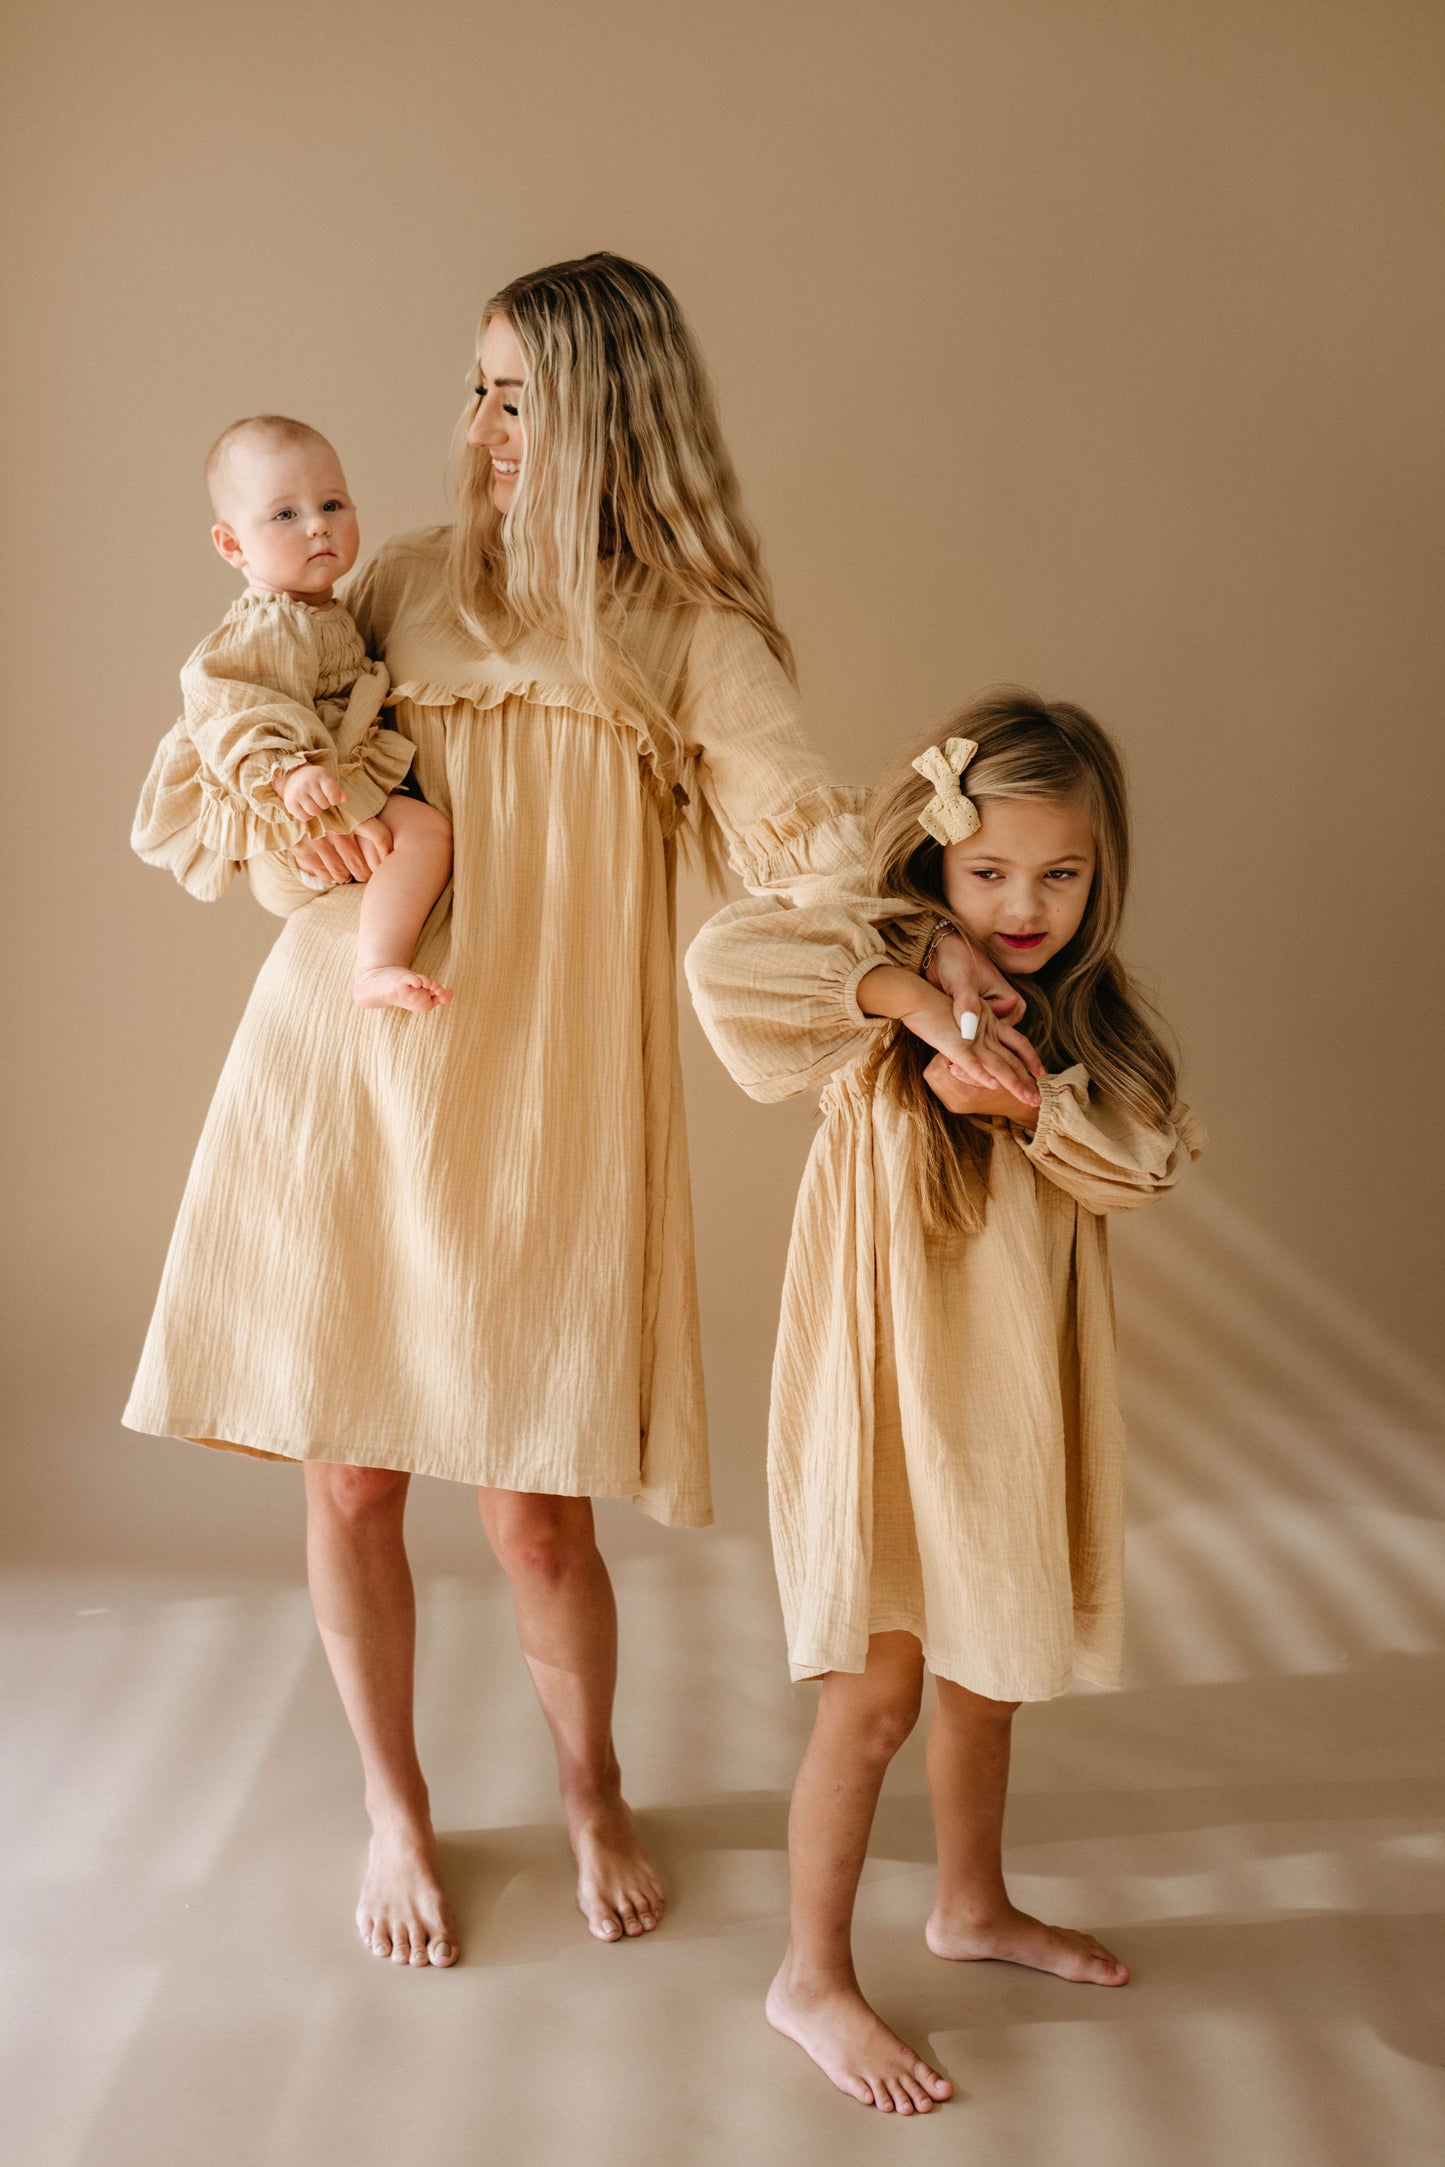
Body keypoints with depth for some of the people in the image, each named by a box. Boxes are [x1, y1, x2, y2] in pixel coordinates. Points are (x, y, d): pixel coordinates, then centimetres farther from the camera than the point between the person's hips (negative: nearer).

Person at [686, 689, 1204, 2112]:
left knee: (988, 1664, 21)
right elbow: (724, 961, -28)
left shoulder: (1082, 1009, 8)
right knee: (878, 1688, 0)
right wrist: (907, 993, -28)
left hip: (1011, 1388, 7)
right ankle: (812, 1977, 18)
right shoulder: (897, 954, -11)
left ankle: (974, 1904, 43)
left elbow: (1149, 1151, -6)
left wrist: (1025, 1100, -21)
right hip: (887, 1383, -6)